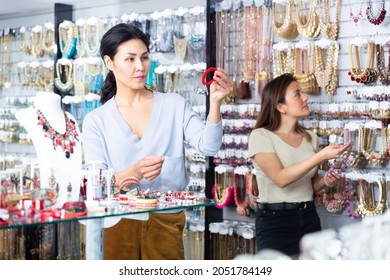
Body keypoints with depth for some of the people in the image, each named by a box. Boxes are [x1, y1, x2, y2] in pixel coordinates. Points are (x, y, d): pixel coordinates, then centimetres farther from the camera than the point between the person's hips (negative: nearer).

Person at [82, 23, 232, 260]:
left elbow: (208, 146, -12)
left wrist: (215, 103, -28)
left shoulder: (174, 105, 2)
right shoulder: (96, 121, 0)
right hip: (117, 221, 0)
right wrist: (134, 173, -28)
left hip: (166, 220, 1)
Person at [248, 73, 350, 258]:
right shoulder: (261, 136, -10)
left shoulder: (310, 138, 9)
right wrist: (321, 156, -26)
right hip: (275, 221, -6)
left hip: (309, 217, 6)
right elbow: (281, 179, -23)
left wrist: (325, 181, -4)